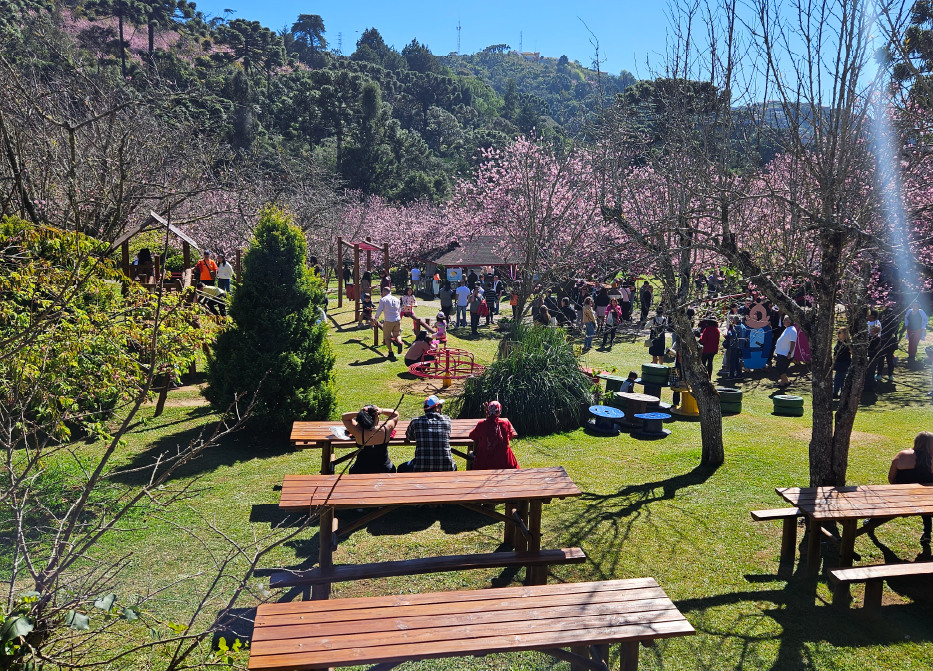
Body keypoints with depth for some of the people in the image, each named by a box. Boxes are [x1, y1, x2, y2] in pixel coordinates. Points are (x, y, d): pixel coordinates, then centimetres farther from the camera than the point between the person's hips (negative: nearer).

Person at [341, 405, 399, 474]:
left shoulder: (358, 432, -24)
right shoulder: (386, 430, -21)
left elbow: (344, 417, -9)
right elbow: (395, 414, -1)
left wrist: (360, 413, -25)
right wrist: (382, 411, -19)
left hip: (361, 472, -1)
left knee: (352, 469, 33)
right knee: (391, 467, 35)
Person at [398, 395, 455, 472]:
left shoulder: (416, 422, 1)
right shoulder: (447, 420, 3)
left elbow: (409, 437, 21)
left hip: (421, 469, -1)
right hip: (445, 469, 2)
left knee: (401, 468, 28)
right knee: (453, 467, 37)